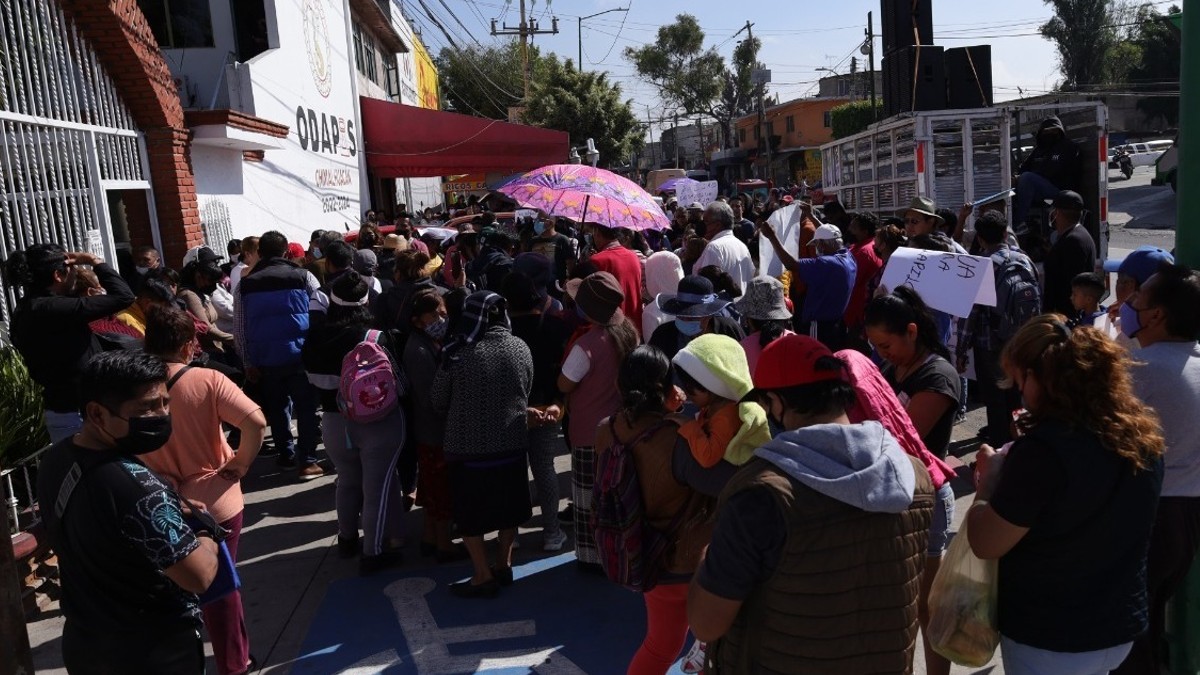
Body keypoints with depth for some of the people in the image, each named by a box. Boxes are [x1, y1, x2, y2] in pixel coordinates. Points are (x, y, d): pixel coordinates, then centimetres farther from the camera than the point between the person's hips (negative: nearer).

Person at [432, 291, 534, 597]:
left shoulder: (457, 353, -15)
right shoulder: (520, 348, -5)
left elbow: (438, 402, -2)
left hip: (470, 446, -4)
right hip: (512, 443, 4)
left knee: (470, 514, 11)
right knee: (507, 506, 20)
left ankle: (484, 576, 17)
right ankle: (504, 565, 32)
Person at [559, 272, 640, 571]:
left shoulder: (586, 345, -27)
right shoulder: (629, 332, -7)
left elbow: (564, 385, -15)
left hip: (590, 434, -7)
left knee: (589, 497, 9)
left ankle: (593, 556, 21)